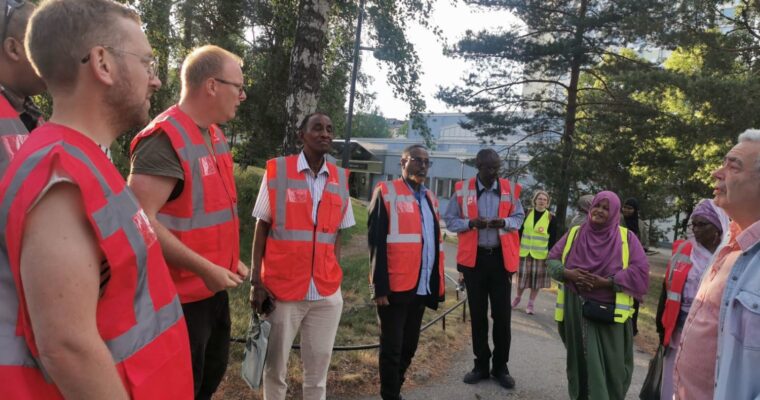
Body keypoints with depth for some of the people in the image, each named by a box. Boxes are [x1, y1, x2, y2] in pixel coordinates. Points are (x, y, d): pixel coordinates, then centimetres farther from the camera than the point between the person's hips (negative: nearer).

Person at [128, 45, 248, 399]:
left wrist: (230, 258, 11)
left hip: (215, 288, 9)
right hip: (182, 295, -8)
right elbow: (141, 219, -27)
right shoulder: (165, 139, -21)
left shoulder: (216, 136, 7)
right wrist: (204, 269, -24)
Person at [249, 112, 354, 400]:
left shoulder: (340, 179, 6)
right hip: (282, 289, -2)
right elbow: (261, 228, 0)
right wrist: (256, 282, -5)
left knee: (319, 367, 12)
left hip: (327, 293, 2)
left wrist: (335, 280, 5)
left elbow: (337, 235, 10)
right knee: (275, 366, 13)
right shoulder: (277, 170, -2)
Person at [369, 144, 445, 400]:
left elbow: (435, 242, 16)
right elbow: (376, 242, -10)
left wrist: (437, 283, 10)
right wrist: (380, 286, -16)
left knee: (409, 347, 16)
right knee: (391, 348, 5)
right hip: (395, 287, -6)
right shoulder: (386, 192, -5)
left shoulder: (430, 198, 15)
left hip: (422, 287, 6)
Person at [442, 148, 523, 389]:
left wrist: (504, 222, -13)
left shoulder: (510, 189, 0)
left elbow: (519, 217, 9)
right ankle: (481, 365, 24)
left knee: (502, 314, 3)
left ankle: (501, 367, 20)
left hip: (501, 257, 0)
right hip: (474, 257, 0)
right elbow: (449, 220, 1)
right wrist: (471, 223, -18)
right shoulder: (463, 189, -3)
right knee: (477, 313, 10)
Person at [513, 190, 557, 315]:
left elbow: (553, 239, -2)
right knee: (522, 277, 7)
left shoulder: (551, 218, -2)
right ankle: (517, 298, 29)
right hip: (524, 252, 1)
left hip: (540, 254, -1)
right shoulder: (527, 214, 3)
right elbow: (520, 231, 6)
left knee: (537, 279, 4)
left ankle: (530, 304, 17)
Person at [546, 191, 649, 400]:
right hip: (578, 311, 1)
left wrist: (607, 282, -17)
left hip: (610, 312, -1)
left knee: (612, 367, 5)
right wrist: (567, 273, -13)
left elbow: (641, 271, -7)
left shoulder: (627, 237, 1)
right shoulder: (574, 233, 7)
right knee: (584, 363, 5)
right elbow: (552, 259, 8)